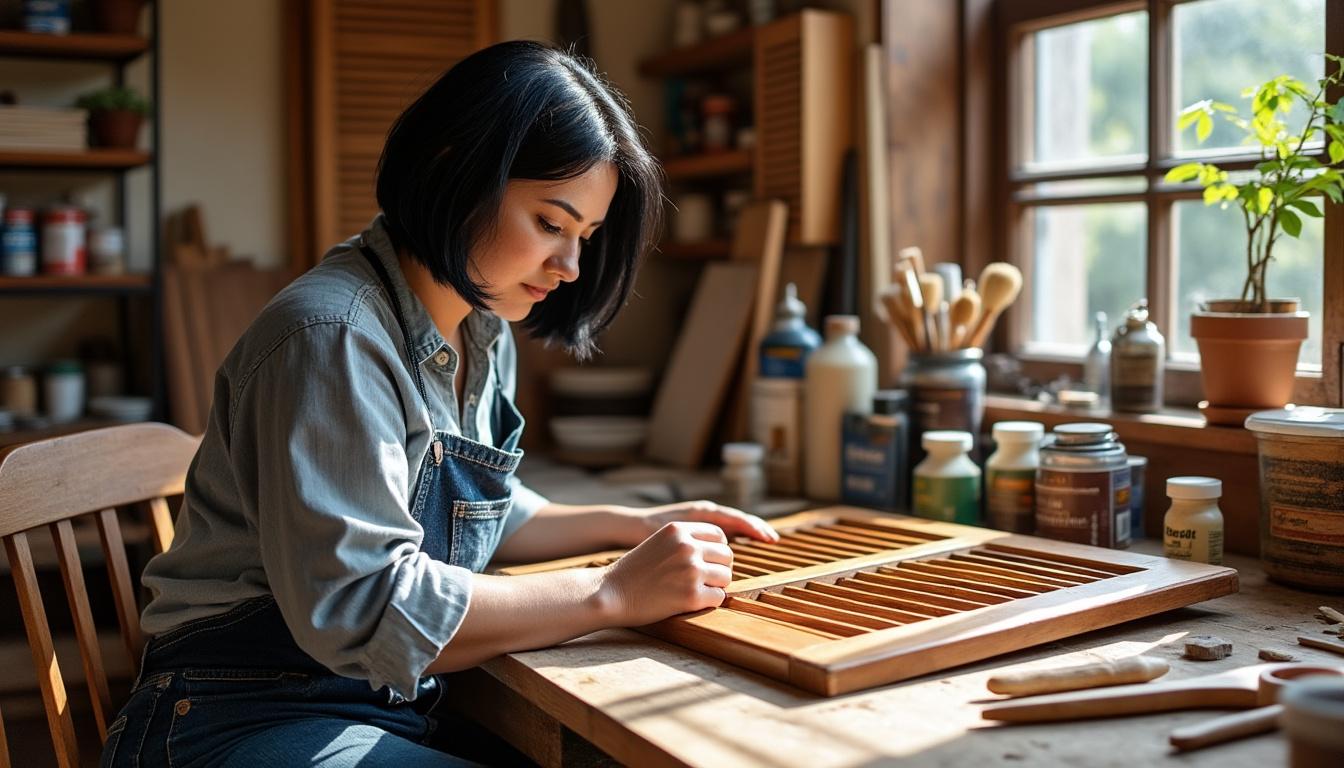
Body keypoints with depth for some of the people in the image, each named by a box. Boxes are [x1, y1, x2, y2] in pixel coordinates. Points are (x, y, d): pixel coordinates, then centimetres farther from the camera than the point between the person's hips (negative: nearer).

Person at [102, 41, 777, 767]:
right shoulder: (330, 338, -21)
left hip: (400, 705, 8)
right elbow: (362, 609, -26)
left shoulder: (483, 338, 7)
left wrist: (634, 525, 8)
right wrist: (612, 593, -22)